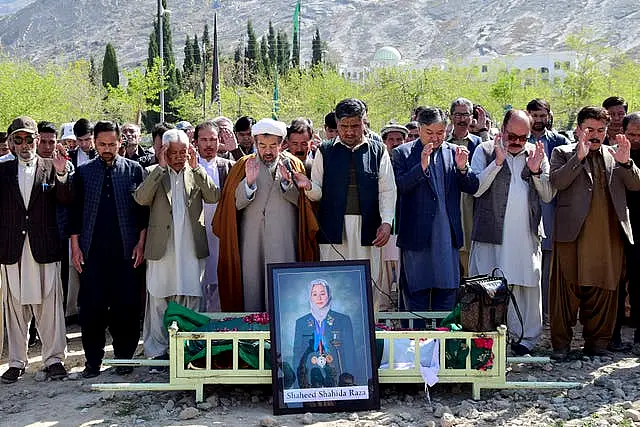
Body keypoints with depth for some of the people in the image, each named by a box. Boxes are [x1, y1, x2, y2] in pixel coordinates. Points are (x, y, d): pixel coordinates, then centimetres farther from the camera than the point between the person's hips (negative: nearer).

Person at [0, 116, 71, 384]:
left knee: (49, 307, 3)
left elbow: (66, 201, -6)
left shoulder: (51, 168, 3)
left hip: (44, 249, -2)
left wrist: (61, 174, -20)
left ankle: (54, 359, 13)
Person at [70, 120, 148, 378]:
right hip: (92, 251, 1)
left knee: (125, 307, 2)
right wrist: (75, 247, 4)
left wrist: (141, 243, 0)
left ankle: (124, 357, 16)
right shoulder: (83, 172, 8)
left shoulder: (134, 170, 5)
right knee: (91, 307, 1)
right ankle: (93, 360, 13)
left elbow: (143, 209, 5)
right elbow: (76, 212, 8)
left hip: (125, 251, -1)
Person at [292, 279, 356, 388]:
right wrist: (301, 382, 1)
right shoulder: (301, 323, 11)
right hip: (311, 379, 1)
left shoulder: (343, 320, 7)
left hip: (337, 379, -1)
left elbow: (349, 353, 4)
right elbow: (297, 354, 10)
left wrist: (348, 381, -5)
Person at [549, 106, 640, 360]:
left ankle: (597, 343, 19)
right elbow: (556, 182, -9)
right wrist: (579, 156, -18)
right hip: (573, 234, -3)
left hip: (610, 236, 4)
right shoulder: (563, 153, 8)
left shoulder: (614, 155, 19)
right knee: (567, 289, -1)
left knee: (604, 290, 7)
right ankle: (561, 343, 8)